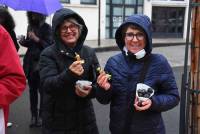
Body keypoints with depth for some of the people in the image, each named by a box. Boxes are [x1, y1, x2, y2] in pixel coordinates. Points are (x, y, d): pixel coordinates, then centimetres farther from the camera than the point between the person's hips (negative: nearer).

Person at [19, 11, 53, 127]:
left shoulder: (46, 28, -6)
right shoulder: (30, 27, 10)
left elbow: (49, 45, -14)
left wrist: (37, 39, -25)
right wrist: (24, 42, -1)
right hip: (30, 62, 5)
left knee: (42, 90, -3)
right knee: (32, 90, 8)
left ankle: (41, 115, 7)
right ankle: (34, 115, 16)